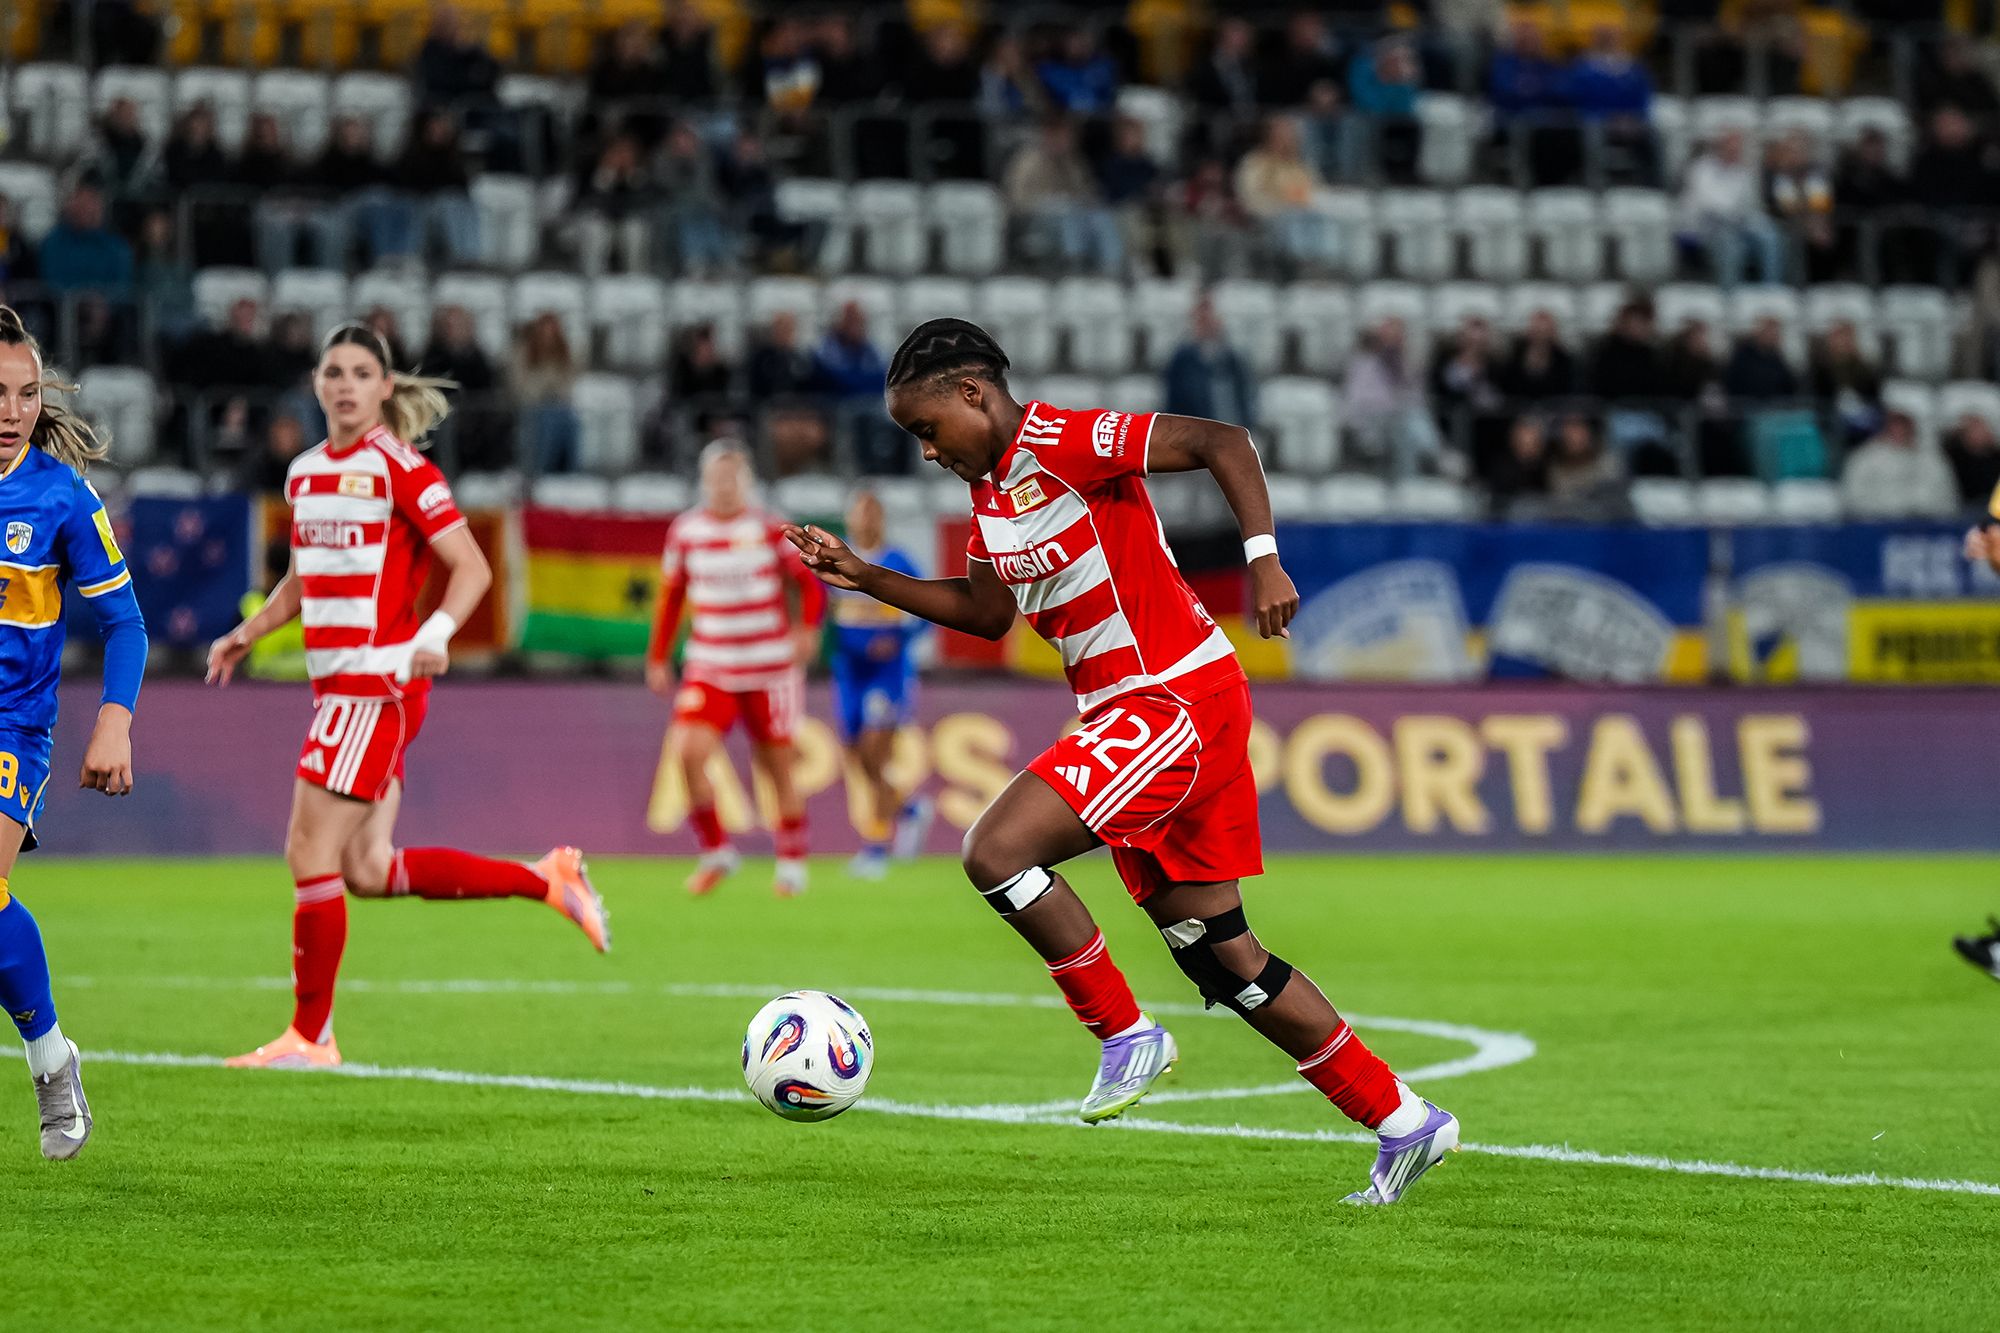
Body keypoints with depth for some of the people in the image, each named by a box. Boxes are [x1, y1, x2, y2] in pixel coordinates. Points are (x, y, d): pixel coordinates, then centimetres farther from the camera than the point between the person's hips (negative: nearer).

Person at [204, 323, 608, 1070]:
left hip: (381, 680, -8)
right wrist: (245, 635, 12)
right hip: (336, 685, 8)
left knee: (311, 854, -8)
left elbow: (472, 568, -11)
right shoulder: (305, 473, 14)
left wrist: (436, 635, -27)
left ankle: (310, 1036, 2)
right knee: (367, 872, 6)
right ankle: (548, 881, 19)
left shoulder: (400, 469, -8)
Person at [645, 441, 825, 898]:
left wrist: (806, 629, -17)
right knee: (687, 750, -18)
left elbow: (809, 585, 1)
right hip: (709, 668, 2)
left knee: (778, 767, 2)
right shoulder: (686, 531, 5)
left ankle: (792, 862, 19)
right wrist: (659, 658, 14)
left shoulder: (770, 529, -3)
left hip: (770, 667, -2)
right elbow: (671, 596, 15)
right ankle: (716, 851, -2)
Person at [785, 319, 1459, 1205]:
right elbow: (986, 611, 27)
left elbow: (1222, 442, -18)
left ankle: (1127, 1035, -6)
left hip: (1177, 705, -10)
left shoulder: (1060, 443, -14)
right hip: (1136, 716, 10)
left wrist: (1263, 559, -28)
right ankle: (1403, 1123, 14)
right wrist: (866, 580, 19)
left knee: (996, 851, -20)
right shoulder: (989, 488, 14)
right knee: (1218, 954, 8)